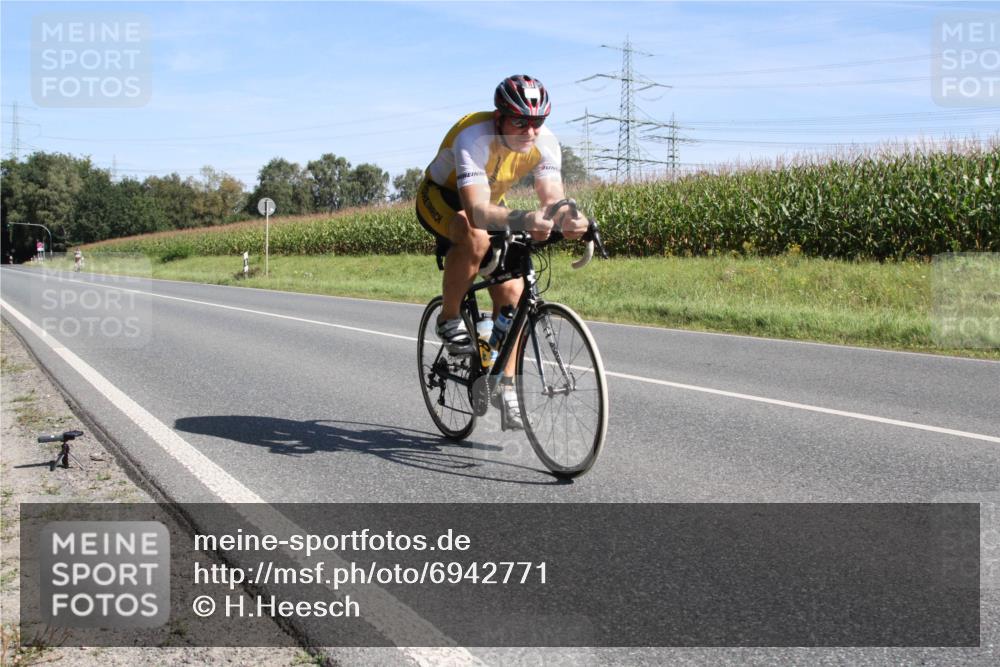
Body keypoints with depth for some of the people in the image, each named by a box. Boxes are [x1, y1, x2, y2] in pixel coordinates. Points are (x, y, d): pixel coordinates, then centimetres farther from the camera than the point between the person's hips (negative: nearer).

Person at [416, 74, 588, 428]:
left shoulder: (545, 142, -21)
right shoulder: (474, 138, -37)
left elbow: (553, 198, -28)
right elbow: (477, 210, -48)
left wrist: (570, 219, -52)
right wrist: (523, 220, -66)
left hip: (487, 203, 5)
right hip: (440, 197, -5)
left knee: (511, 291, -10)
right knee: (476, 238, -39)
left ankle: (506, 385, 3)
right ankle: (449, 321, -15)